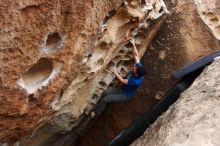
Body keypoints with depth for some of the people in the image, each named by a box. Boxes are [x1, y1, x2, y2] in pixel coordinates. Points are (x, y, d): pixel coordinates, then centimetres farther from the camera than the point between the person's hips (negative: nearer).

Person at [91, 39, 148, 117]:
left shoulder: (136, 81, -38)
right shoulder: (139, 67, -20)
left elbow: (122, 81, -26)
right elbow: (136, 55, -10)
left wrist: (115, 71, -18)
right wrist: (133, 44, -16)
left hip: (126, 95, -8)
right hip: (123, 88, 8)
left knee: (105, 99, -13)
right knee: (105, 93, -3)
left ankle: (96, 112, 9)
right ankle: (102, 106, 19)